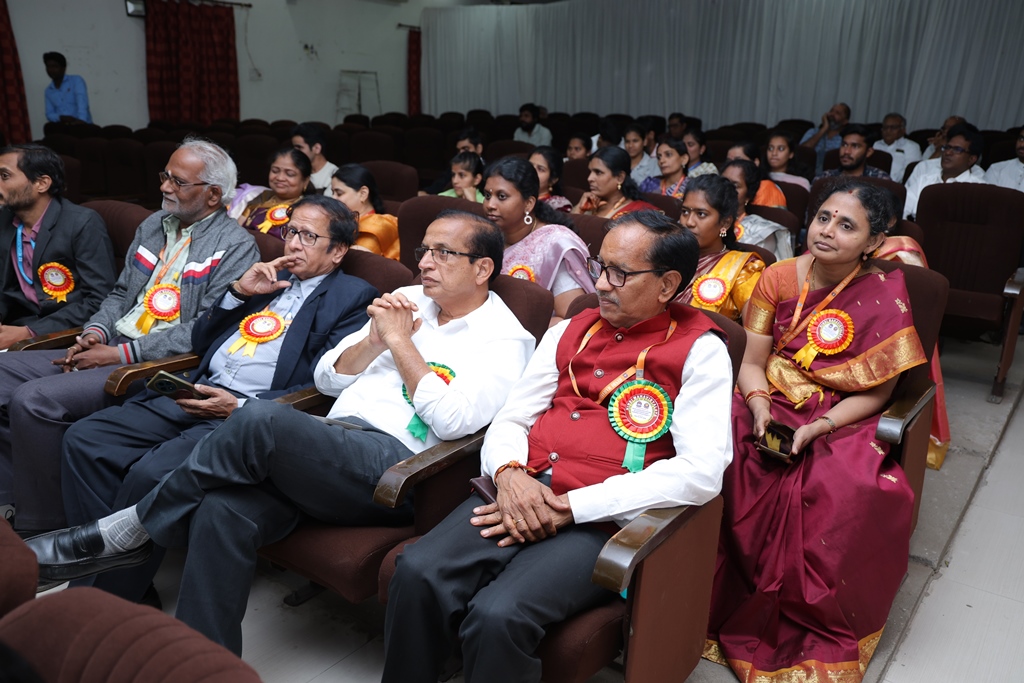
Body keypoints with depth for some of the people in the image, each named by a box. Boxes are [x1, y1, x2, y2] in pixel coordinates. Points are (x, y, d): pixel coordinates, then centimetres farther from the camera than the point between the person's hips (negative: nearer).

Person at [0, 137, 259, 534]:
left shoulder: (236, 247, -10)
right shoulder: (153, 226, 16)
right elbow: (121, 293, 21)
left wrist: (122, 354, -17)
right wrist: (95, 333, 0)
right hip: (111, 348, 9)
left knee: (34, 399, -22)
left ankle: (40, 527, -2)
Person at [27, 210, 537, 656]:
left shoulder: (505, 338, 3)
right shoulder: (405, 302, 22)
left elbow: (454, 421, -14)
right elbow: (326, 379, 20)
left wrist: (400, 341, -7)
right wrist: (375, 340, 2)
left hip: (394, 465, -6)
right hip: (329, 444, 6)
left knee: (261, 420, -28)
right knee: (224, 511, -24)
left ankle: (127, 533, -7)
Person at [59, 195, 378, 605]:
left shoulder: (353, 298, 1)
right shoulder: (268, 278, 23)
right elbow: (200, 342, 21)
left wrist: (240, 407, -17)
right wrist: (239, 291, 5)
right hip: (196, 395, 8)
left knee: (150, 473, -26)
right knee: (84, 439, -7)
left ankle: (111, 598, -5)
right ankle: (100, 567, 3)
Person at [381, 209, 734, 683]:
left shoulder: (699, 351, 1)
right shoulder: (569, 332, 18)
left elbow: (701, 472, -11)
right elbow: (510, 419, 16)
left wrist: (571, 507, -15)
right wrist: (510, 474, -9)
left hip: (600, 520, -4)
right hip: (521, 496, 5)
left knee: (498, 616, -28)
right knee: (418, 574, -21)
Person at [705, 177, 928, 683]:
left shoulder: (884, 297, -5)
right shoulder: (779, 278, 1)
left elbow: (874, 394, -5)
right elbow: (752, 361, 2)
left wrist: (817, 428, -19)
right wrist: (760, 407, -17)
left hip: (839, 421, -2)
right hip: (771, 407, 2)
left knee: (853, 490, -32)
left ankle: (818, 630, -5)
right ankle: (721, 599, -7)